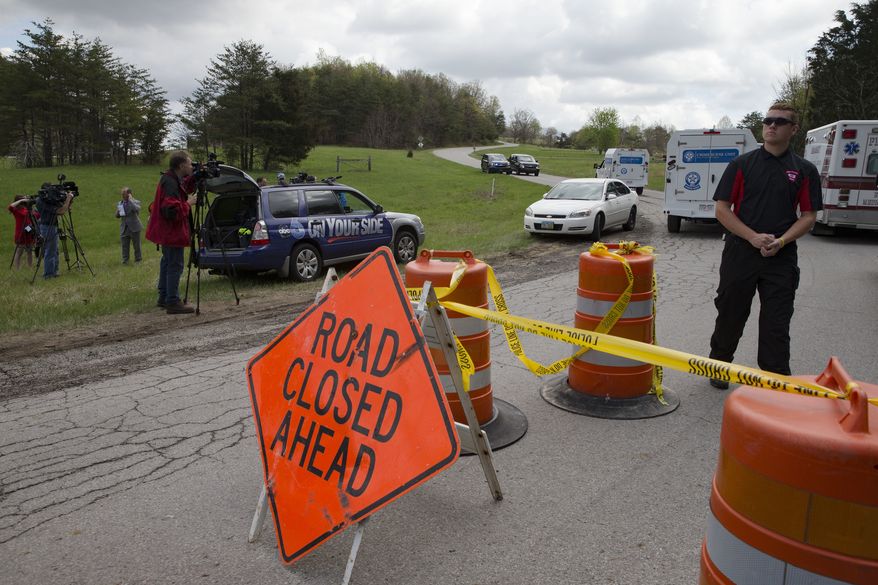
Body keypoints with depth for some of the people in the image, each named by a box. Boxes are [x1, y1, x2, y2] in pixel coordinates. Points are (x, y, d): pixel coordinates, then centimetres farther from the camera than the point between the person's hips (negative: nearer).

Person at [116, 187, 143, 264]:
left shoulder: (135, 202, -6)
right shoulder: (119, 204, 11)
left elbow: (136, 209, -29)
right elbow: (117, 216, 12)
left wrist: (130, 200, -22)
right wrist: (118, 212, -11)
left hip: (134, 228, -4)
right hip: (124, 228, 4)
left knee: (136, 245, 7)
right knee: (124, 245, 5)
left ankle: (138, 258, 21)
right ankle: (125, 260, 13)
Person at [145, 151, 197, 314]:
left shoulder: (173, 179, 7)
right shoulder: (170, 183, -23)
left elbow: (186, 188, 24)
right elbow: (172, 210, -30)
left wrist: (195, 177, 8)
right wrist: (188, 203, -17)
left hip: (167, 231, 11)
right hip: (172, 232, -11)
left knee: (167, 262, 19)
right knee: (175, 265, -7)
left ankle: (164, 298, 29)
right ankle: (172, 302, -4)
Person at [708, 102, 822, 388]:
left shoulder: (804, 170, 6)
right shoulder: (742, 164, 2)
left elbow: (809, 215, 4)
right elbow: (722, 209, -3)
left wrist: (781, 241, -14)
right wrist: (753, 237, -14)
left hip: (782, 258, 1)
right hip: (740, 253, 0)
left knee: (777, 322, 3)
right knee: (730, 315, 9)